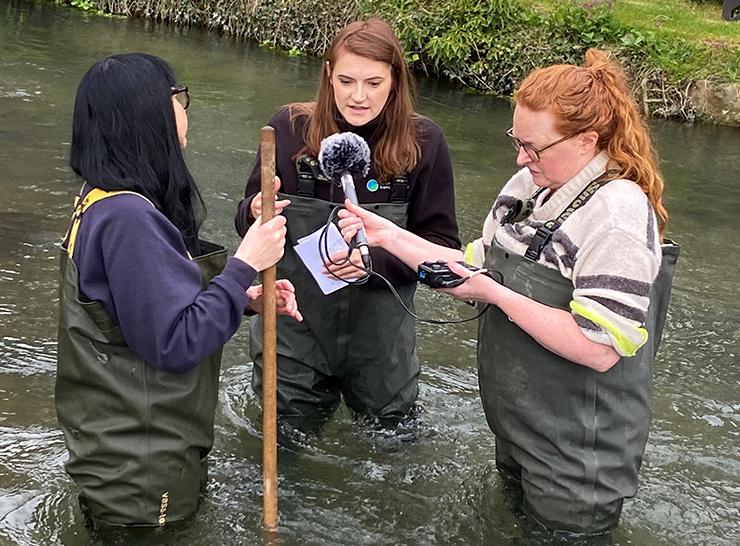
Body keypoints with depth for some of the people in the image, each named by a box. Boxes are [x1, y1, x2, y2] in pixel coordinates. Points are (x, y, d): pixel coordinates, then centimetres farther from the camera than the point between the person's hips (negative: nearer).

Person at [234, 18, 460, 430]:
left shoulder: (423, 142, -12)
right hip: (296, 320, 0)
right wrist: (256, 213, -25)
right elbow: (247, 221, -2)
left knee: (391, 426, 22)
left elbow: (442, 243, -8)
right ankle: (320, 390, 46)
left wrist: (375, 259, -24)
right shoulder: (290, 128, -11)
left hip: (378, 326, 0)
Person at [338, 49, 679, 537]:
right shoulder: (530, 185, -1)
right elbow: (480, 267, 7)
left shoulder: (617, 213, -24)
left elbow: (600, 348, -29)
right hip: (517, 426, 8)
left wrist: (496, 295, -25)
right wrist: (389, 236, -3)